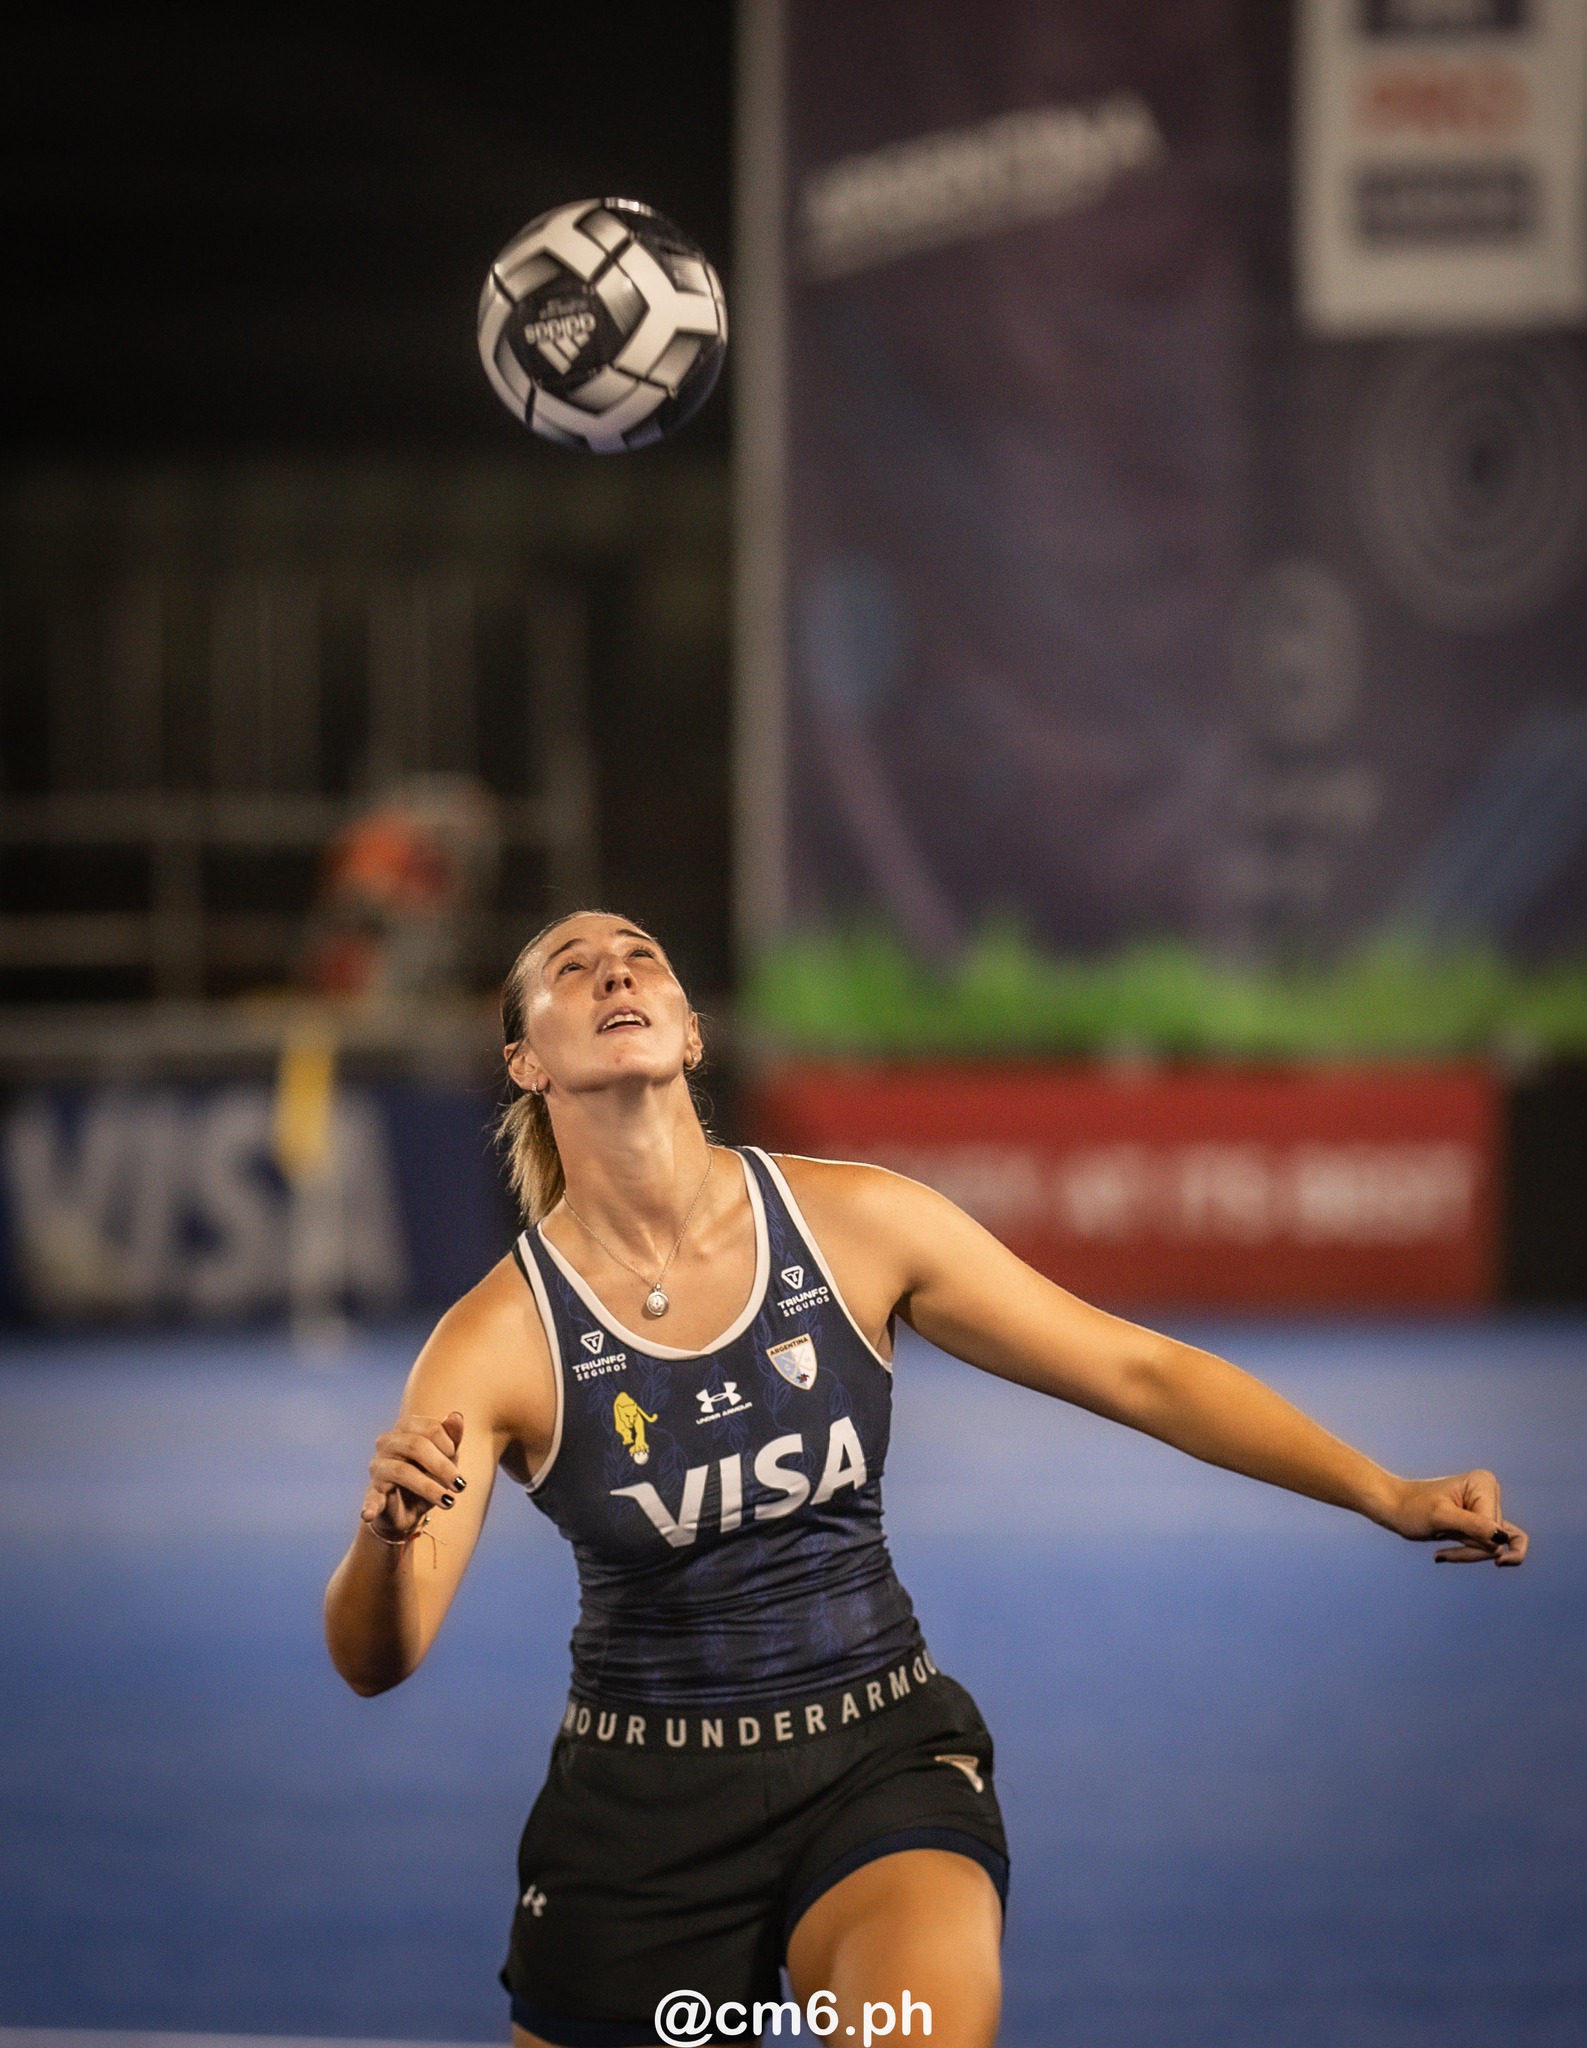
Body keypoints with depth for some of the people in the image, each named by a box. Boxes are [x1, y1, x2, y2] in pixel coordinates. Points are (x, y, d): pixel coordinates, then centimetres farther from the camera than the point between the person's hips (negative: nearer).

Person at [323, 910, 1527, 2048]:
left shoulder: (853, 1222, -5)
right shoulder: (502, 1337, -9)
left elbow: (1139, 1372, 1)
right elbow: (376, 1660, -15)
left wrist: (1388, 1494, -5)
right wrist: (389, 1534, -38)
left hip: (882, 1757, -1)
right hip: (643, 1797, 1)